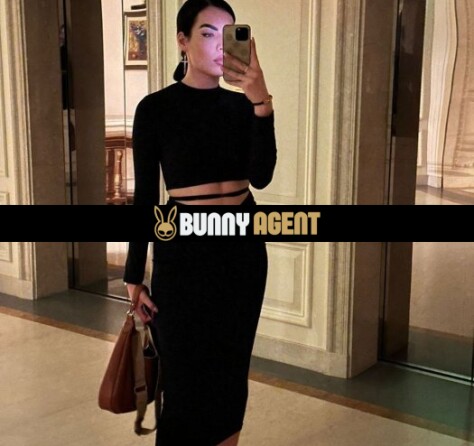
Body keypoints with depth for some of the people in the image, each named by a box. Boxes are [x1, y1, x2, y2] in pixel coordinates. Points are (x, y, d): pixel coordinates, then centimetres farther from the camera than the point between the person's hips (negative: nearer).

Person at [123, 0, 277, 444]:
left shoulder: (241, 105, 4)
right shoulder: (156, 108, -6)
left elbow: (261, 175, -12)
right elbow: (145, 195, -4)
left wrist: (261, 102, -25)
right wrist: (134, 276, -4)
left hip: (244, 246, 4)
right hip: (184, 249, -4)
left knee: (231, 372, 13)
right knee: (186, 376, 2)